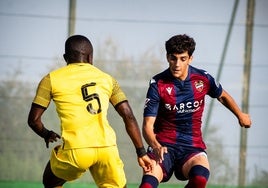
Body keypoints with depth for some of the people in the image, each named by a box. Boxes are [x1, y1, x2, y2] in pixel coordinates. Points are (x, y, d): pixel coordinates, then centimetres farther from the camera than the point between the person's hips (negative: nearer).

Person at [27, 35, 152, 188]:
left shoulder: (51, 79, 10)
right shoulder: (107, 79, 16)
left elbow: (33, 119, 10)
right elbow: (129, 117, 11)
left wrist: (47, 135, 31)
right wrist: (141, 152, 15)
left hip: (75, 149, -1)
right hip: (107, 147, 2)